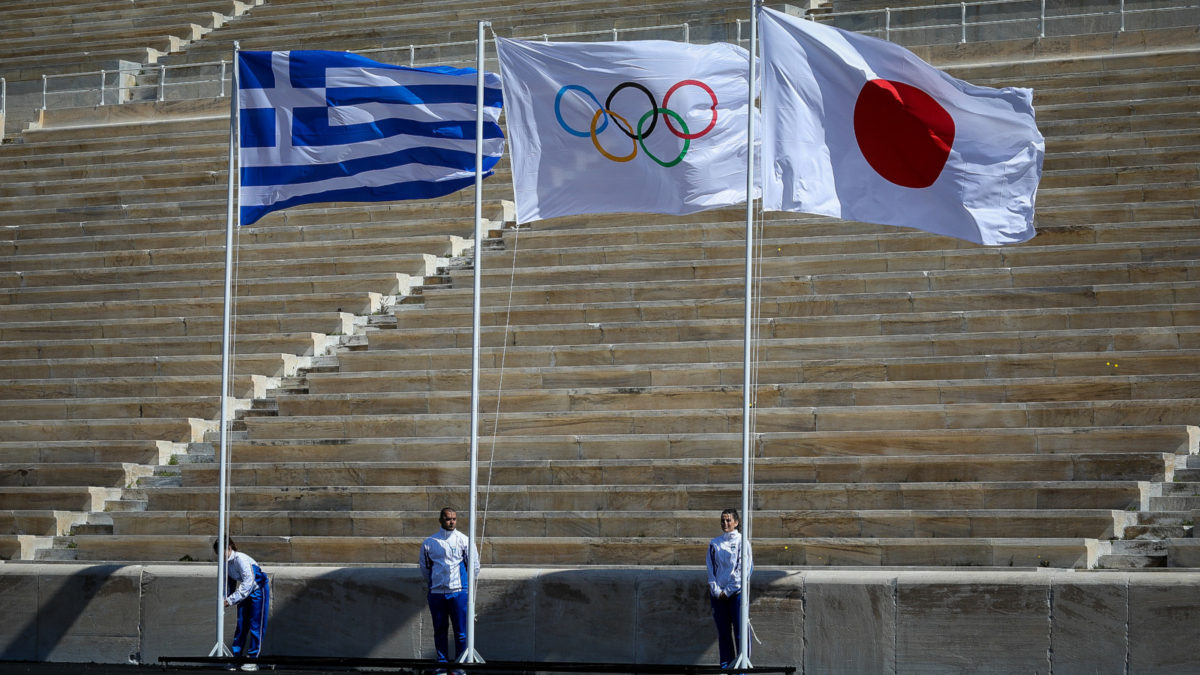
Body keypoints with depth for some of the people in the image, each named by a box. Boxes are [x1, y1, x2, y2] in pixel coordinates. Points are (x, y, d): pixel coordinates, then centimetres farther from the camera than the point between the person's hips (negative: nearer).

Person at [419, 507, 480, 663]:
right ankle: (442, 662, 14)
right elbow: (424, 567, 18)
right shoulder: (429, 542, 5)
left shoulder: (464, 540, 1)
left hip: (458, 592, -1)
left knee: (461, 631, -2)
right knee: (439, 630, 6)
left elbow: (474, 567, 9)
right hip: (436, 592, 1)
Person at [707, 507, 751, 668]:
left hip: (737, 593, -4)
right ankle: (725, 665, 11)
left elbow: (745, 570, -6)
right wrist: (716, 590, -4)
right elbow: (711, 569, 9)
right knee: (723, 631, 6)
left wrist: (728, 591, -8)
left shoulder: (742, 542, -1)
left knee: (740, 630, -6)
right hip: (717, 593, 4)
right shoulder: (714, 543, 10)